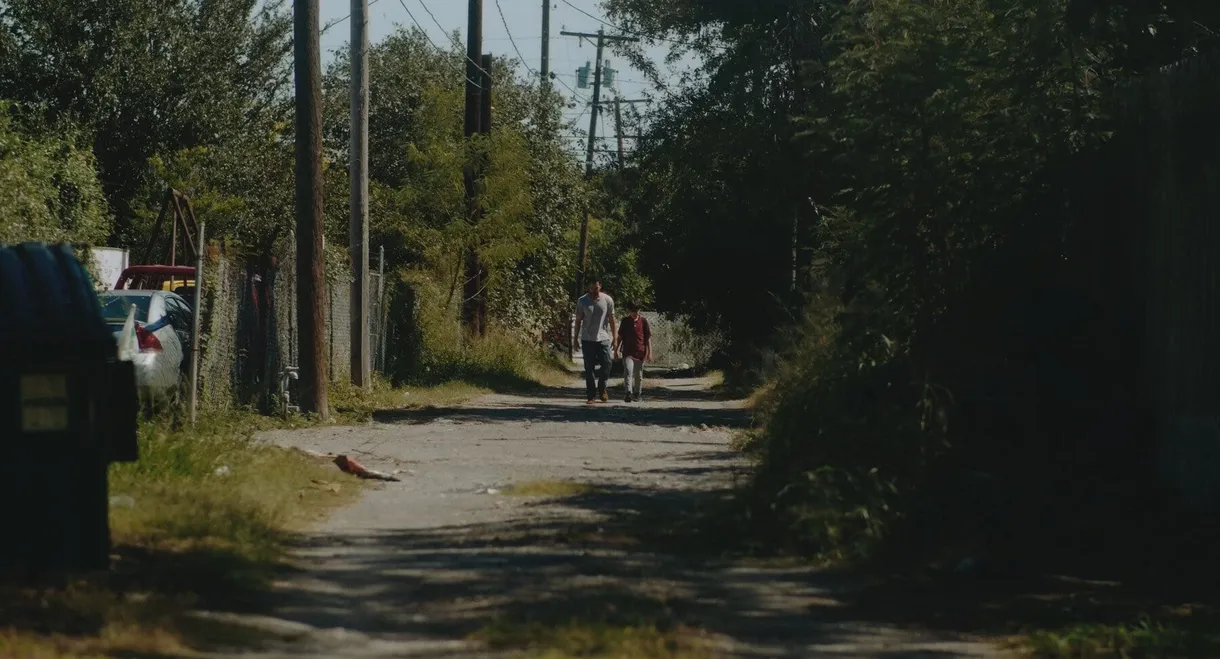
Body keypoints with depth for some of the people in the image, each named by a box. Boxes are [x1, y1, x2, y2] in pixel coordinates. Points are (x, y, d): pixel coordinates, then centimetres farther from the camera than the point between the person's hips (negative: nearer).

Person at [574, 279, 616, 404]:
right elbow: (578, 320, 6)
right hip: (587, 339, 0)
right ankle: (591, 395, 7)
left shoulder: (608, 300, 0)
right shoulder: (582, 301, 0)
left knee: (606, 364, -6)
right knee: (589, 369, 1)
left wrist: (615, 336, 6)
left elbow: (611, 319, 7)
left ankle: (602, 389, 17)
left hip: (603, 339, 0)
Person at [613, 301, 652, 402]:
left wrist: (650, 352, -1)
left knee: (638, 375, 9)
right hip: (628, 352, 0)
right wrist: (616, 350, 11)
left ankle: (637, 394, 23)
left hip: (640, 352, 0)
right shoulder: (625, 321, 6)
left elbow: (648, 338, 4)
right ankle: (629, 393, -25)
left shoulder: (643, 321, 3)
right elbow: (620, 337, 14)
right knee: (628, 371, -17)